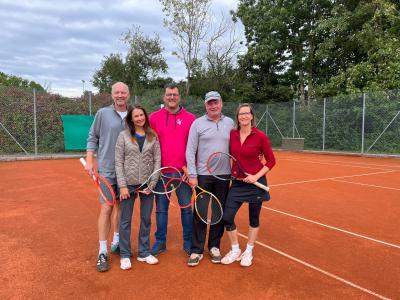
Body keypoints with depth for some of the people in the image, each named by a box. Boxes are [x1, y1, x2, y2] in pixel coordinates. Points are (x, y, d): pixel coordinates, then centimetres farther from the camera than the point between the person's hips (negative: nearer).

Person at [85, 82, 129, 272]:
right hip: (106, 169, -3)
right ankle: (102, 252, 6)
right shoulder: (103, 113, -1)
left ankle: (116, 242, 30)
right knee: (106, 208, -4)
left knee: (121, 206, 13)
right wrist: (89, 161, -5)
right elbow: (92, 138, 2)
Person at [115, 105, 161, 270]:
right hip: (129, 183, -2)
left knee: (146, 219, 12)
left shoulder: (153, 136, 3)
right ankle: (125, 255, 23)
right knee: (125, 220, 7)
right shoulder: (124, 135, -1)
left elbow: (157, 161, 1)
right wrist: (122, 185, -9)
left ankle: (144, 252, 28)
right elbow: (118, 162, -3)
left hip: (147, 184, 2)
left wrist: (152, 184, -7)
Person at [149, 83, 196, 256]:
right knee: (161, 208, 10)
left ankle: (188, 242, 23)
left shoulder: (190, 119, 3)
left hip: (184, 172, 0)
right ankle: (160, 242, 25)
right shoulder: (154, 118, 4)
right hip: (161, 172, 1)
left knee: (187, 208, 7)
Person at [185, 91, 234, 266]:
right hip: (203, 175, -2)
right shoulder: (197, 124, 0)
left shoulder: (229, 123, 8)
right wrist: (192, 175, -8)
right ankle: (197, 250, 14)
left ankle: (214, 247, 26)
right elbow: (190, 151, -3)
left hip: (224, 175, 2)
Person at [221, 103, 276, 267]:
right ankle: (235, 250, 21)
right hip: (237, 182, 3)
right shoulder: (232, 134, -1)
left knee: (254, 219, 11)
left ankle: (248, 252, 31)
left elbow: (271, 161, -6)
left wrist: (256, 176, -15)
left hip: (255, 182, -3)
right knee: (227, 217, -1)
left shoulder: (260, 136, -11)